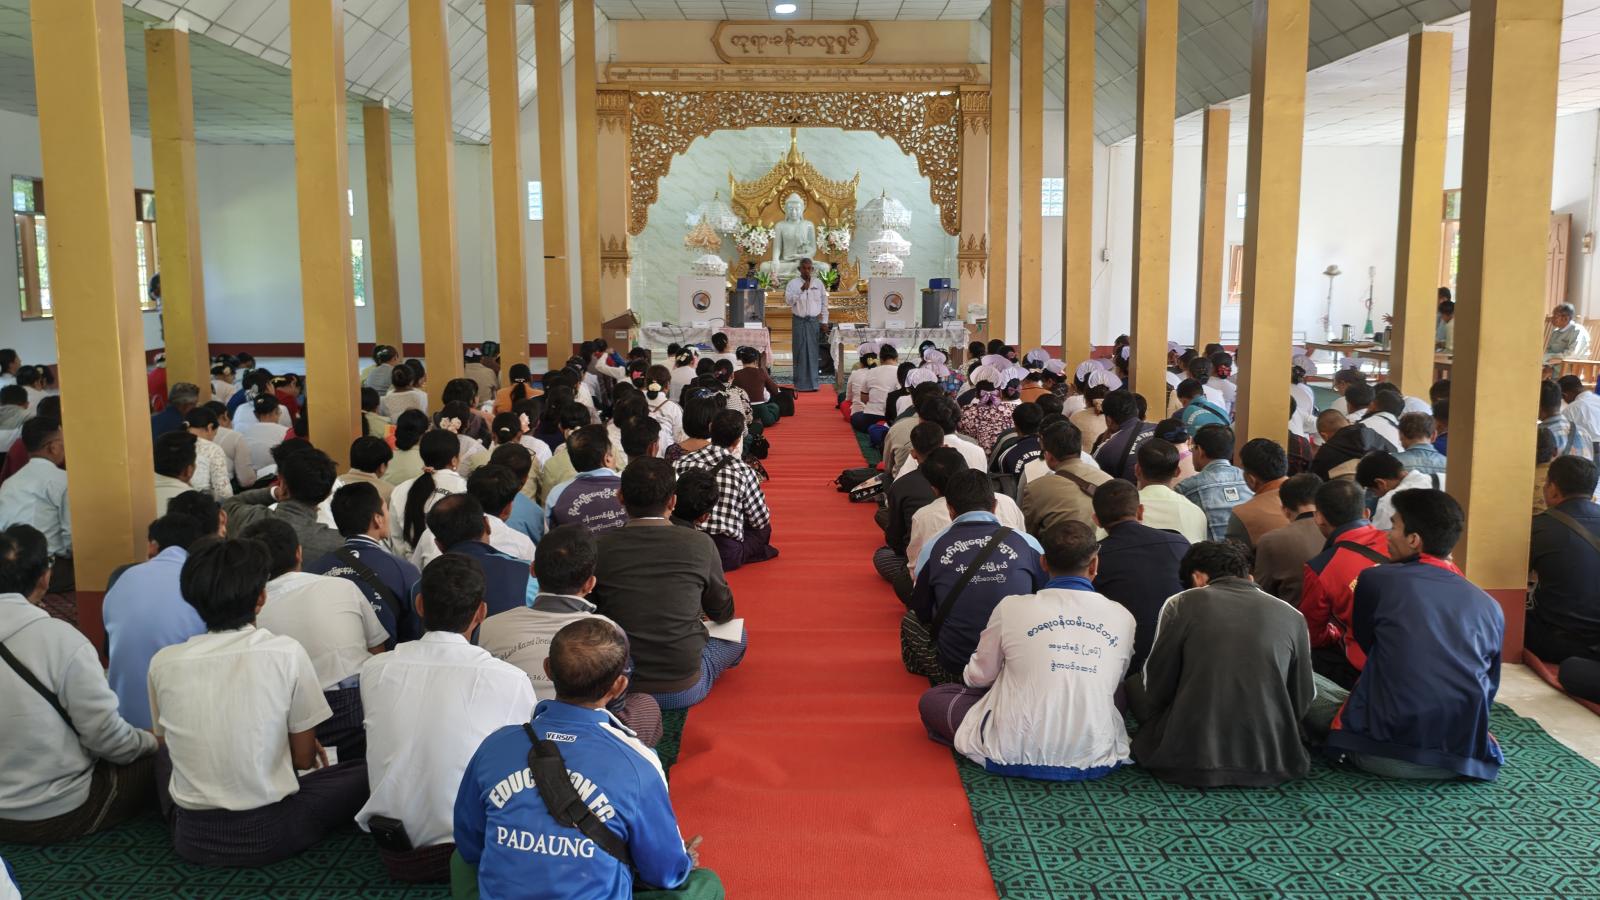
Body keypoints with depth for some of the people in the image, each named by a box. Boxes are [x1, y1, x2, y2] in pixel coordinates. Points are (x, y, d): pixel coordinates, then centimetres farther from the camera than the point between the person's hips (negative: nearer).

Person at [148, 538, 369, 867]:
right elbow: (304, 757, -5)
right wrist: (311, 748, 19)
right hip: (266, 834, -3)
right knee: (364, 772, 14)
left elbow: (168, 740, 11)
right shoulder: (286, 652, -14)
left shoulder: (163, 663, -6)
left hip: (193, 839, 3)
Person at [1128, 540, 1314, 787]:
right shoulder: (1292, 615, 2)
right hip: (1271, 764, 4)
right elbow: (1303, 700, 8)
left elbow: (1156, 687, 2)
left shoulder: (1181, 604, -4)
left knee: (1135, 685, 21)